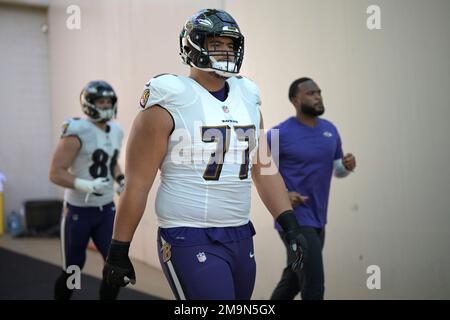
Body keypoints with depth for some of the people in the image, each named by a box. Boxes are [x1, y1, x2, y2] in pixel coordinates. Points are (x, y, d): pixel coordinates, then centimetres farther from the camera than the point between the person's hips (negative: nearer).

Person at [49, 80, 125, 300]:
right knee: (72, 270, 8)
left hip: (106, 209, 6)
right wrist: (86, 185, -32)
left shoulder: (116, 132, 6)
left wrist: (121, 180, 4)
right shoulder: (77, 133, -17)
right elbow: (56, 174, -18)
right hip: (79, 211, -6)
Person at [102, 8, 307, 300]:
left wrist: (290, 225, 5)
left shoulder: (247, 100, 10)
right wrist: (119, 251, -7)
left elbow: (264, 172, 14)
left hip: (241, 238, 7)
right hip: (190, 241, -7)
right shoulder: (169, 105, -10)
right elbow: (137, 184, -9)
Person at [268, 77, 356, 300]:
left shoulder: (330, 130, 8)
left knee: (293, 279, 20)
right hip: (295, 219, -7)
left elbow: (337, 169, 18)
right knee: (313, 286, -9)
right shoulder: (280, 134, -12)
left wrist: (347, 165, -6)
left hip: (318, 219, 7)